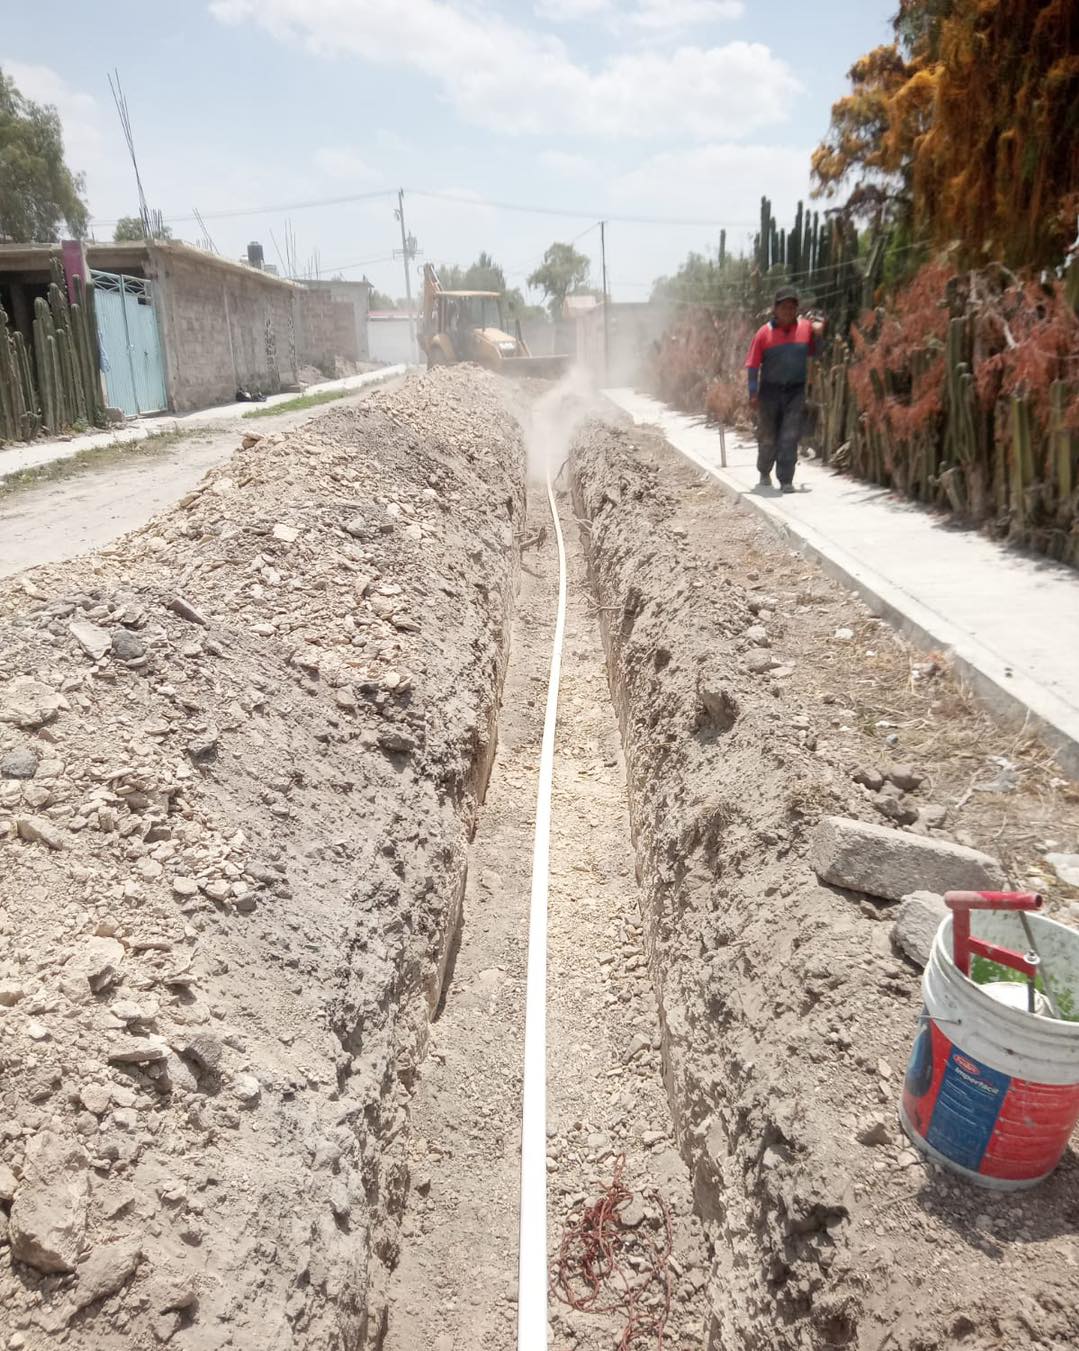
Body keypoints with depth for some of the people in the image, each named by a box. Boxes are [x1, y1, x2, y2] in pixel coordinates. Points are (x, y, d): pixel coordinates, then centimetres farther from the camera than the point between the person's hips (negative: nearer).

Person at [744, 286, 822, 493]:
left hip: (796, 392, 1)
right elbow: (753, 365, -4)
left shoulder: (806, 328, 2)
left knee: (790, 437, -6)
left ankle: (786, 480, -2)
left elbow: (815, 351, 17)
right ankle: (764, 472, 35)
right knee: (767, 437, 10)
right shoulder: (765, 332, -5)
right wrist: (753, 393, -10)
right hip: (770, 392, -1)